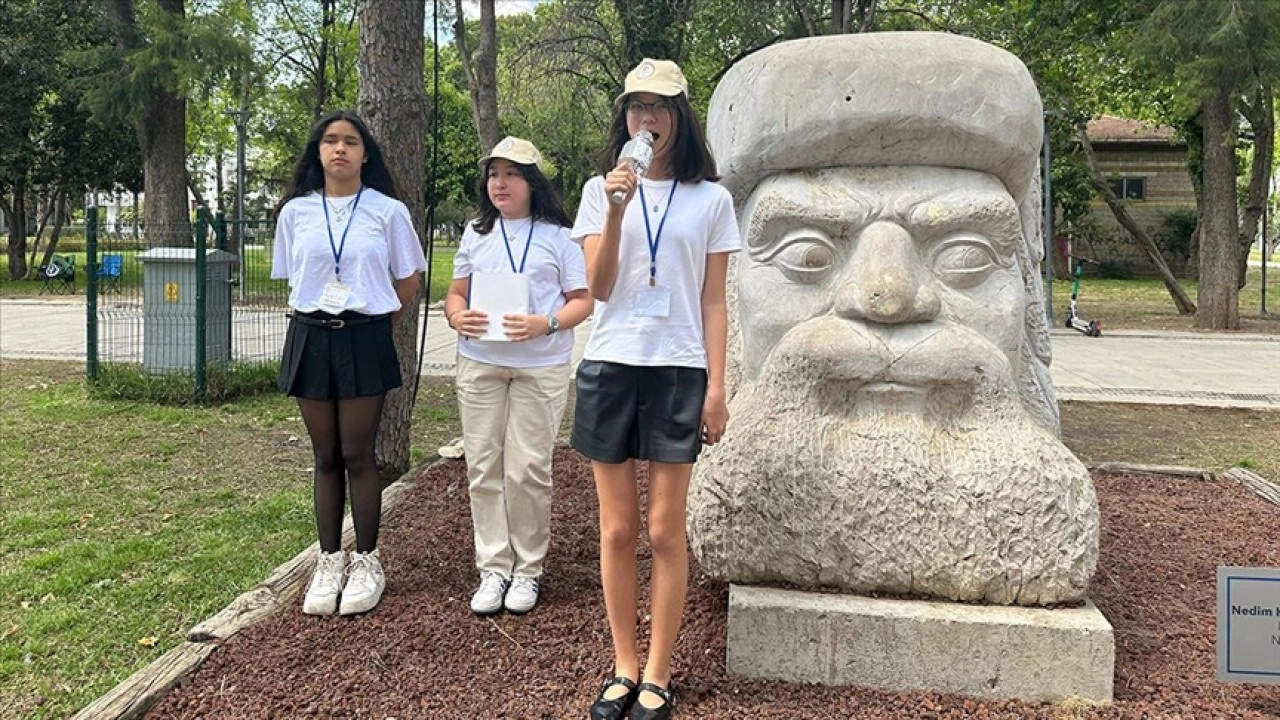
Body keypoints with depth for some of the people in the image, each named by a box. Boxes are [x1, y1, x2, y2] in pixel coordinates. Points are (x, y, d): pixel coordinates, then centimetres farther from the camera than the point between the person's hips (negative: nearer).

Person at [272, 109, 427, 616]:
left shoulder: (388, 211, 0)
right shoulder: (295, 212, 6)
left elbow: (408, 281, 5)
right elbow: (292, 280, 14)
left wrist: (374, 324, 8)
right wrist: (318, 320, 7)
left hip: (365, 340, -2)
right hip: (311, 338, 2)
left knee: (357, 456, 0)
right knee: (326, 457, 8)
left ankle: (366, 562, 13)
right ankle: (329, 562, 17)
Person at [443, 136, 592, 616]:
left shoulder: (557, 236, 2)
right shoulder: (476, 234, 13)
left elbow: (582, 301, 0)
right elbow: (456, 292, 15)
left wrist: (546, 324, -19)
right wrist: (457, 316, -9)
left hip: (541, 366, -3)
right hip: (479, 364, 4)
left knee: (528, 468, -1)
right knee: (484, 467, 4)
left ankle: (528, 568, 14)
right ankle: (493, 567, 15)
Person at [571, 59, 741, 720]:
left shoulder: (709, 199, 5)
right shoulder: (601, 189, 7)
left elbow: (713, 303, 4)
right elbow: (598, 287, -2)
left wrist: (716, 385, -3)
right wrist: (617, 212, -15)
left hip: (678, 372, -1)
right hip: (609, 368, 1)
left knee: (665, 532, 2)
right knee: (617, 530, 6)